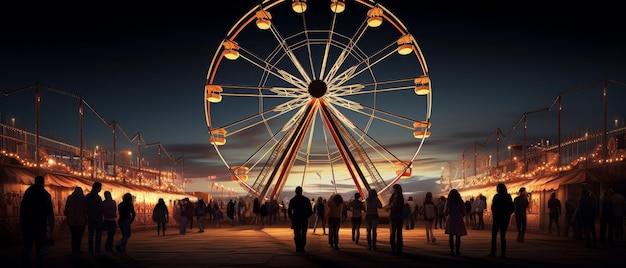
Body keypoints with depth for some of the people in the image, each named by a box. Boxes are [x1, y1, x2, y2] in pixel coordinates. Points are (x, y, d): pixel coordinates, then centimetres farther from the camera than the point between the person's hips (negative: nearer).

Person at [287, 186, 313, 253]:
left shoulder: (292, 200, 0)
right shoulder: (306, 199, -3)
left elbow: (289, 211, 1)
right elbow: (310, 211, -2)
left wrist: (292, 218, 15)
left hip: (295, 220, 1)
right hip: (304, 220, -1)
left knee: (296, 234, 10)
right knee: (303, 234, 8)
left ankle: (298, 248, 1)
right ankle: (302, 248, 3)